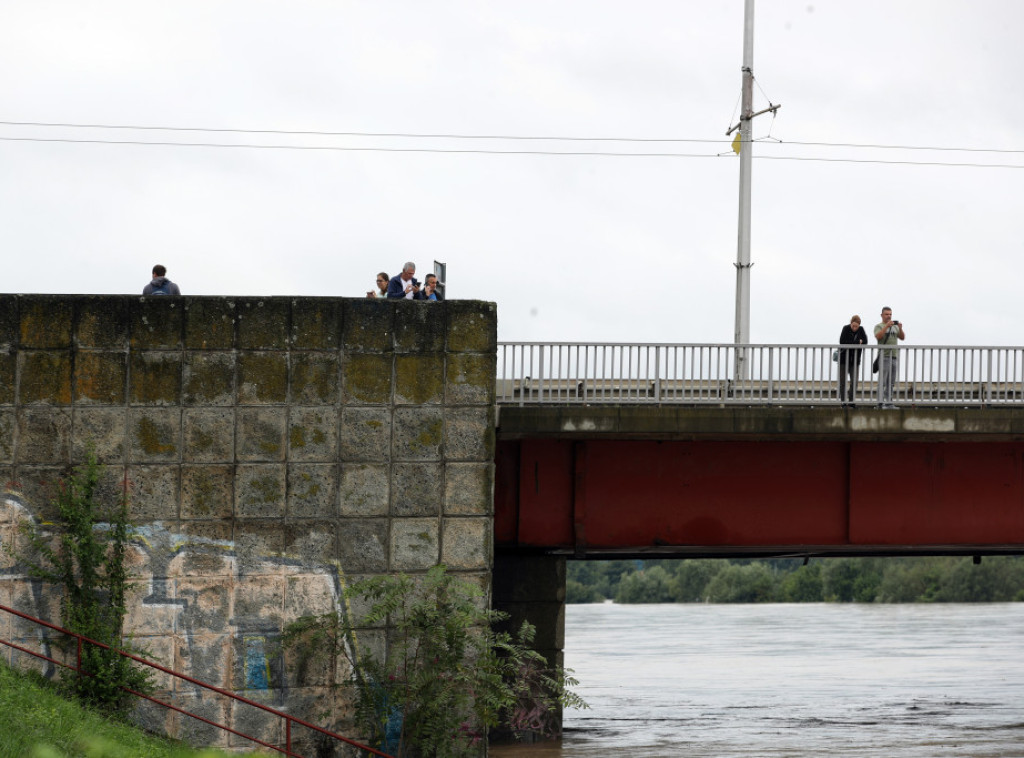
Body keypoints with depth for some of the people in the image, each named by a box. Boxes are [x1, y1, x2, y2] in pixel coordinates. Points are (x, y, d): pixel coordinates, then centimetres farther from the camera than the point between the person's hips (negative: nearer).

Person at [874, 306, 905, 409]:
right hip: (884, 357, -6)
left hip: (894, 357, 6)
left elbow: (902, 338, 10)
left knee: (891, 383, 7)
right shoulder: (879, 326, 3)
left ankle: (889, 402, 10)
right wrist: (887, 326, -23)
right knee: (882, 381, -10)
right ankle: (880, 403, -13)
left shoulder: (895, 327, 19)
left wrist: (900, 329, -8)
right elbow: (878, 336, -16)